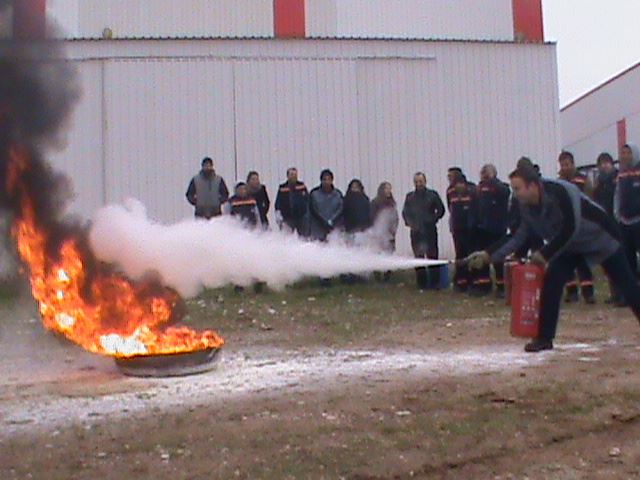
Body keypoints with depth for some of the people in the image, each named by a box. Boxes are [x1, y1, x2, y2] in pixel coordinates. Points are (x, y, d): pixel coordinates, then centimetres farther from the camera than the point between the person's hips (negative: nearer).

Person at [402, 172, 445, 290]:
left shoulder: (432, 195, 4)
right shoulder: (410, 196, 11)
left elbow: (441, 210, 6)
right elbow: (405, 212, 15)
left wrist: (433, 220, -5)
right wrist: (409, 223, -1)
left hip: (430, 231, -2)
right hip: (416, 231, 2)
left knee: (432, 256, -4)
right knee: (418, 257, 3)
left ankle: (434, 282, 1)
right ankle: (421, 283, 10)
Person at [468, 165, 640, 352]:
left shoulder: (560, 192, -34)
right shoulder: (525, 207, -11)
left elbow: (569, 229, -33)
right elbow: (517, 236, -6)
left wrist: (545, 254, -28)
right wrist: (488, 255, -16)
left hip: (600, 236, -6)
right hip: (569, 244, 6)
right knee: (552, 280, -10)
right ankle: (544, 338, -4)